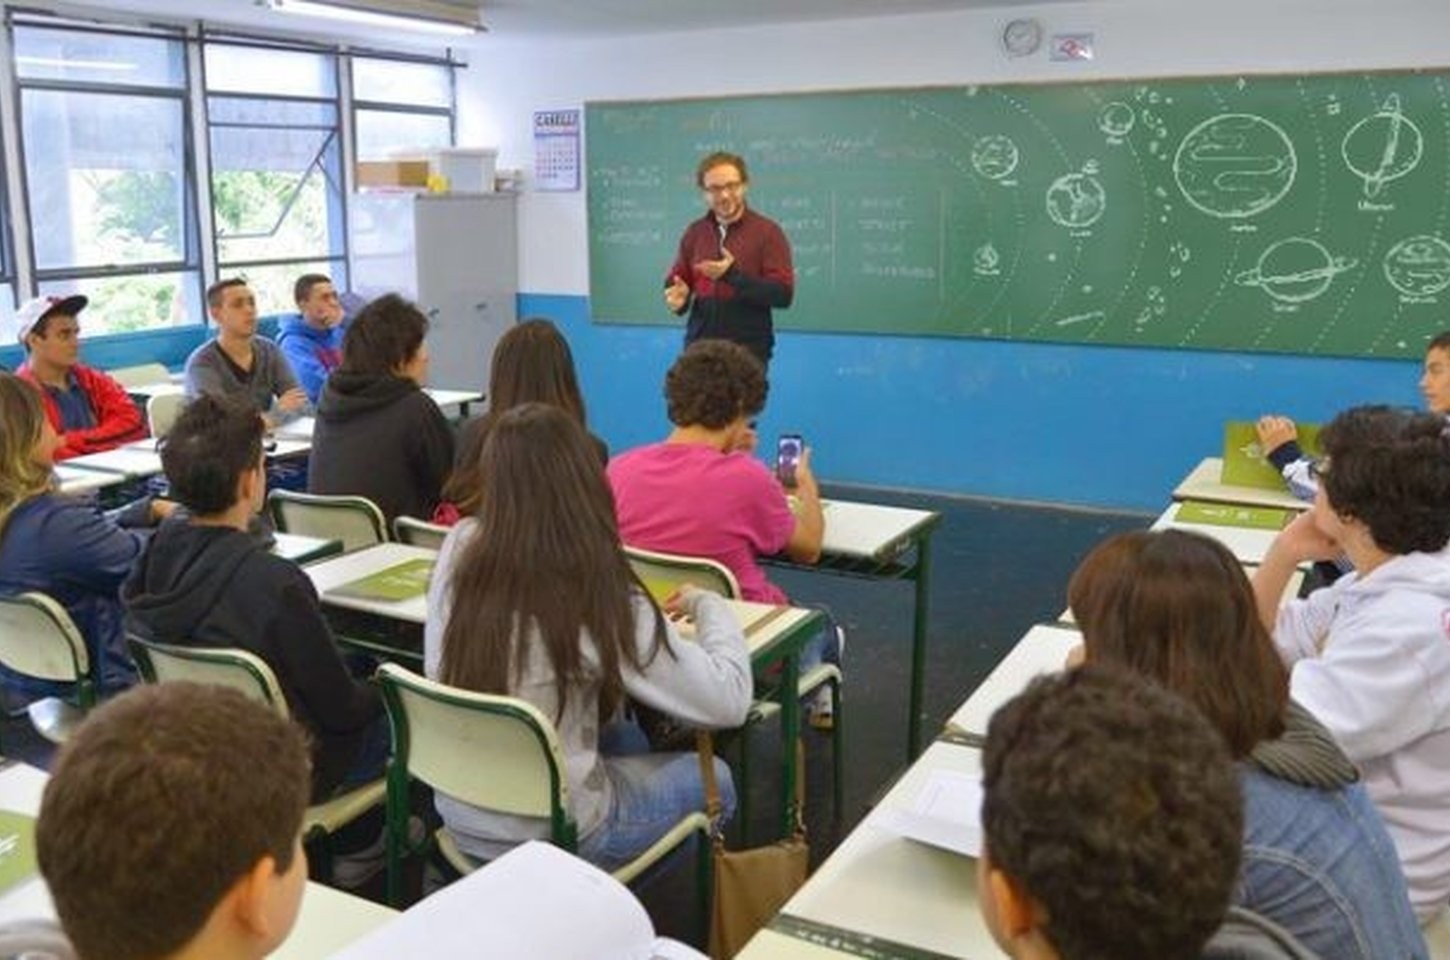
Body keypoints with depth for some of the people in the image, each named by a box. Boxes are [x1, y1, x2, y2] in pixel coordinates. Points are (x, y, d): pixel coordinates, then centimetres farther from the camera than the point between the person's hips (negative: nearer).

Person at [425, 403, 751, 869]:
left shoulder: (457, 550, -11)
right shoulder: (601, 599, -25)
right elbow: (728, 701, -18)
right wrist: (709, 605, -1)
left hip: (459, 819, 6)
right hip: (548, 836, -6)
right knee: (713, 777, 19)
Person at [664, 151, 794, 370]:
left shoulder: (768, 231, -4)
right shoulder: (694, 232, 11)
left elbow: (783, 294, -11)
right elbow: (676, 281, 17)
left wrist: (734, 275, -22)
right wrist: (678, 295, -8)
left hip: (748, 350, -4)